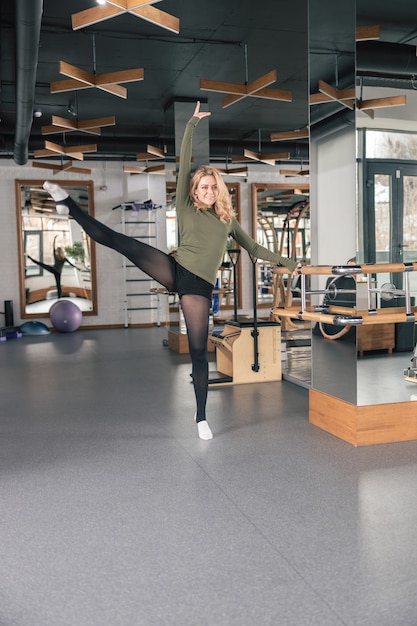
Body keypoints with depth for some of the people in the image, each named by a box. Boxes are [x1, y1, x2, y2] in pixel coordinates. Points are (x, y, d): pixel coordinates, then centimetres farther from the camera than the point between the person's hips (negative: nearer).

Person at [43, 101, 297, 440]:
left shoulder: (228, 219, 16)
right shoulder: (187, 209, 8)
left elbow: (253, 248, 24)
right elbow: (184, 165, 3)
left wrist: (286, 261, 23)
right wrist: (193, 124, 1)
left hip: (199, 285, 1)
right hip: (175, 269, -1)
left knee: (199, 351, 0)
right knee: (117, 240, -19)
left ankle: (201, 417, 10)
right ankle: (69, 204, -6)